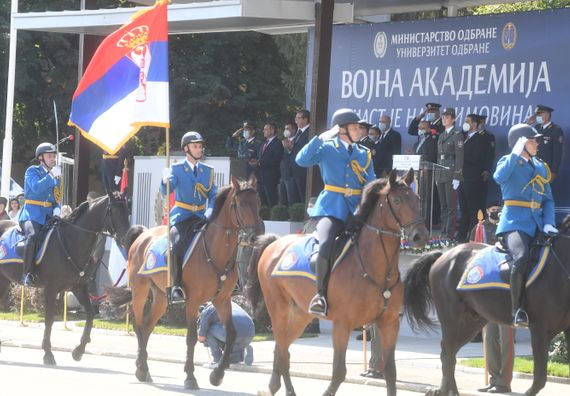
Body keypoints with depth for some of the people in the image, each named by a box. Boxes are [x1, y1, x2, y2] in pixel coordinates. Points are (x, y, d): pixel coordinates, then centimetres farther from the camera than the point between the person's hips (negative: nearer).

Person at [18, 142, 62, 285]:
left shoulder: (57, 174, 19)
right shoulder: (32, 171, 1)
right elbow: (37, 187, -18)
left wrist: (57, 209, 2)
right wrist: (51, 176, -25)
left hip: (49, 214, 7)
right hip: (32, 213, -7)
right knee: (32, 235, -34)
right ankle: (27, 273, -33)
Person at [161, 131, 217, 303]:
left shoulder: (208, 171, 13)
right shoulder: (176, 169, 3)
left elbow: (213, 195, 9)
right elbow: (166, 191, -10)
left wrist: (210, 213, -10)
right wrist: (166, 181, -33)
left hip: (201, 216, 4)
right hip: (181, 216, -4)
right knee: (177, 243, -28)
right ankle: (176, 286, -24)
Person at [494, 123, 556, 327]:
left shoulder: (540, 167, 19)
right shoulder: (508, 162, 5)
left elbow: (548, 200, 18)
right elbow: (499, 177, -20)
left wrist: (548, 223, 1)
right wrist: (516, 154, -18)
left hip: (537, 224, 6)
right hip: (514, 223, -6)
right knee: (522, 257, -34)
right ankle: (517, 309, -27)